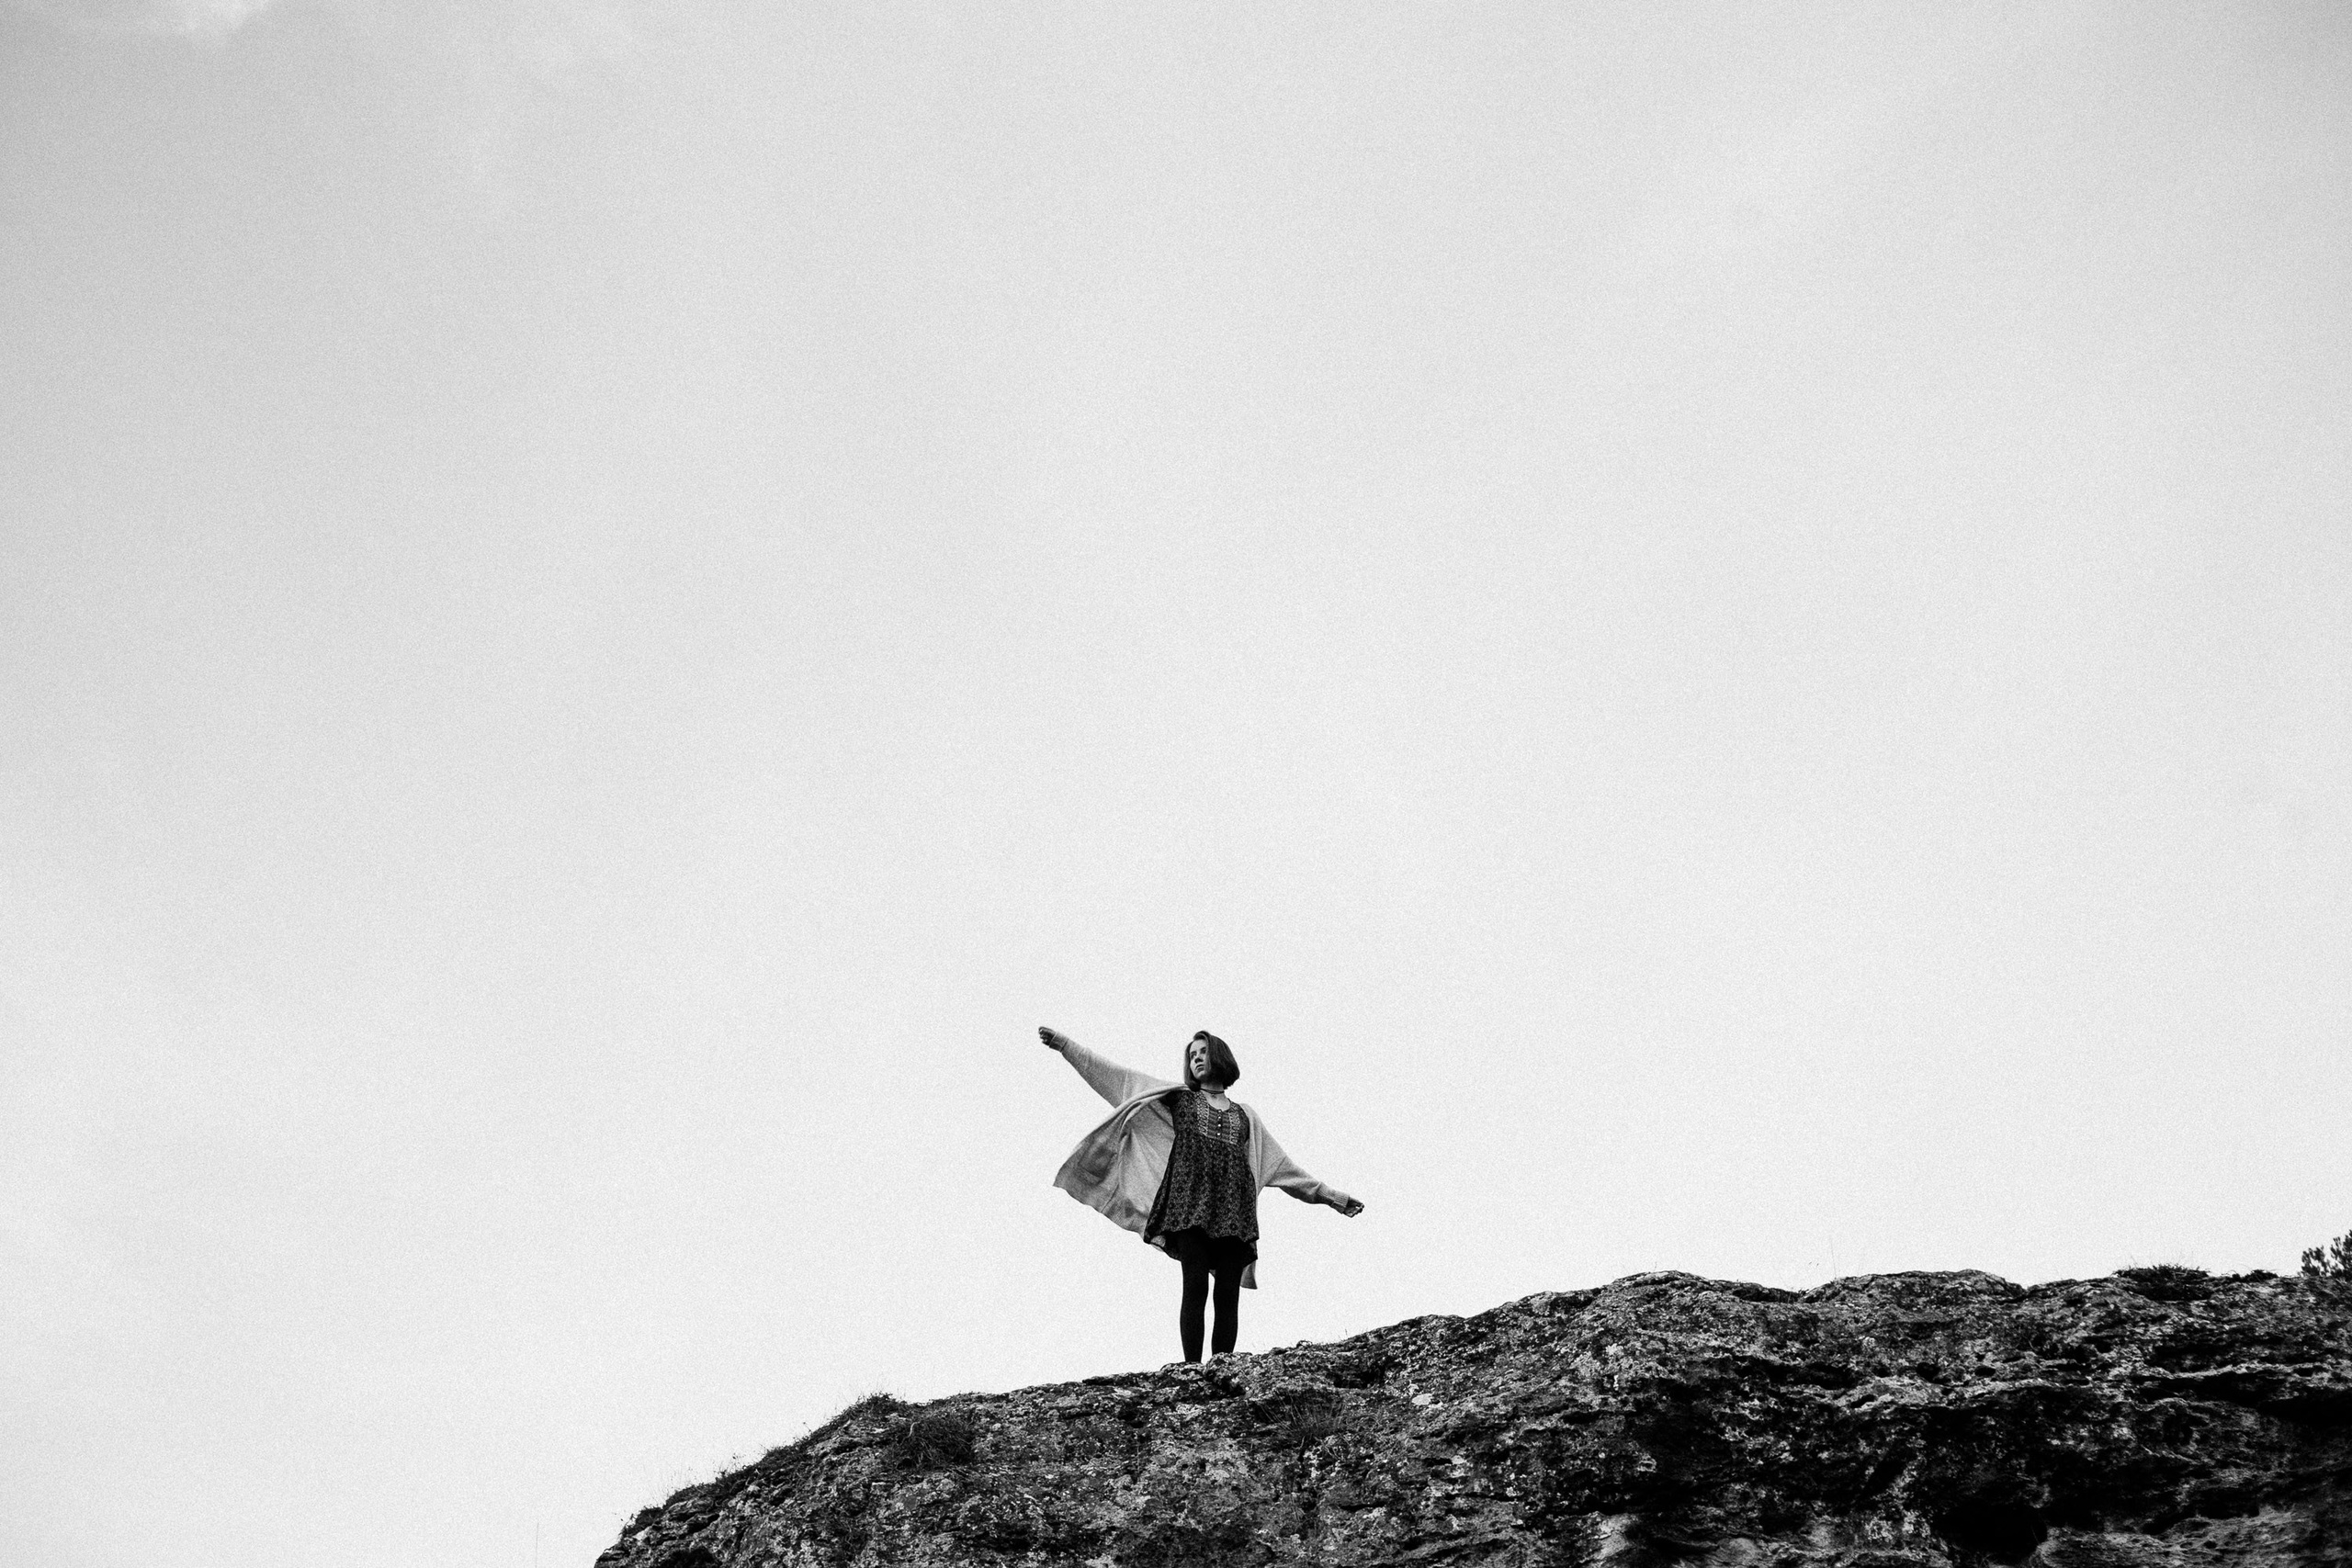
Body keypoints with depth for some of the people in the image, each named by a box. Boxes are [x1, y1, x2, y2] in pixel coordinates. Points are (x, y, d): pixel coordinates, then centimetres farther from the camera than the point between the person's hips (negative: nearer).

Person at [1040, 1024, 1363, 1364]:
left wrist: (1333, 1197, 25)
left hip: (1234, 1212, 3)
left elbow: (1285, 1169, 27)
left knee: (1229, 1295, -7)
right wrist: (1064, 1044, 8)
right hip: (1191, 1206, -2)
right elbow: (1116, 1076, 14)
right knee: (1195, 1287, -15)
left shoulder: (1245, 1116, 25)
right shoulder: (1178, 1098, 19)